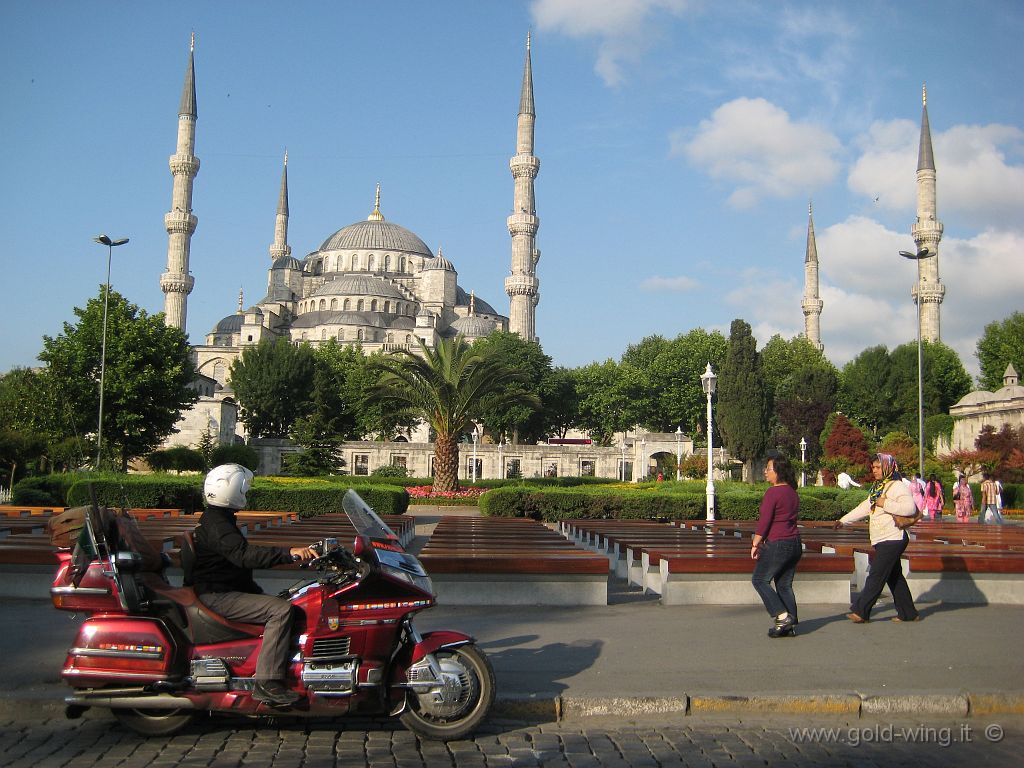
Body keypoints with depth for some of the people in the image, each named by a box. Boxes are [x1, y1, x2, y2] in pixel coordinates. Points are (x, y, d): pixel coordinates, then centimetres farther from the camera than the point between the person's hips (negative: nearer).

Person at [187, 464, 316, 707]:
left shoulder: (218, 519, 17)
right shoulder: (216, 525, -18)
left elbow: (240, 555, 24)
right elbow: (244, 554, -35)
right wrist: (290, 553, -43)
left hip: (226, 590, 11)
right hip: (216, 596, -11)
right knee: (281, 610, -24)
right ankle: (267, 683, -28)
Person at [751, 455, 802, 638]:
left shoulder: (772, 493, -15)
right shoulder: (793, 493, 12)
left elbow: (764, 521, -17)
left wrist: (755, 544, -8)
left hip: (777, 545, -8)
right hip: (795, 544, 9)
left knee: (760, 580, 5)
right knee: (785, 585, 13)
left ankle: (782, 616, -3)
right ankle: (791, 624, 12)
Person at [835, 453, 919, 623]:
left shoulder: (897, 487, -11)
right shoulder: (877, 488, 18)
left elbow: (910, 508, -24)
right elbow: (864, 508, 22)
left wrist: (885, 504, -20)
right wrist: (843, 520, 17)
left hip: (892, 539, -9)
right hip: (882, 541, 9)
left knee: (876, 576, -9)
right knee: (894, 577, 12)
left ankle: (861, 611, -8)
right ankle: (908, 613, 18)